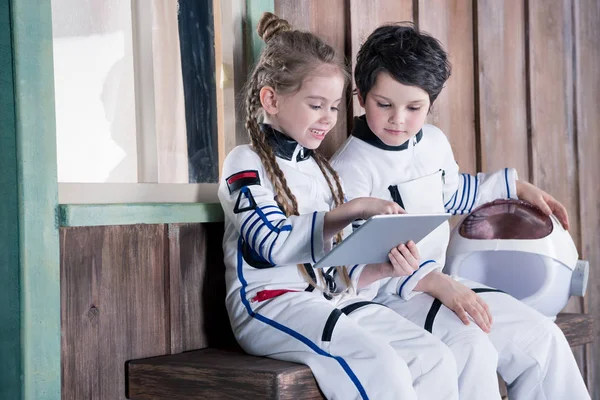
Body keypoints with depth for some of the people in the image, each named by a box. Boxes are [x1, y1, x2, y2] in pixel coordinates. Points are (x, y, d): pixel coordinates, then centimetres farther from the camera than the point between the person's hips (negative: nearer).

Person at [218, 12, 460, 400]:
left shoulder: (322, 171, 21)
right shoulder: (246, 164, -3)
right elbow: (276, 244, -20)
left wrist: (380, 265, -3)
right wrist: (353, 210, -25)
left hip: (334, 297, 8)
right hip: (271, 303, -7)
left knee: (436, 359, -11)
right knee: (382, 368, -29)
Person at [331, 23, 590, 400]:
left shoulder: (435, 142, 9)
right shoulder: (350, 168, -15)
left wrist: (519, 187, 32)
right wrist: (431, 281, -29)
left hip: (441, 280, 8)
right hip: (389, 296, -8)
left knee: (543, 337, -1)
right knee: (472, 348, -32)